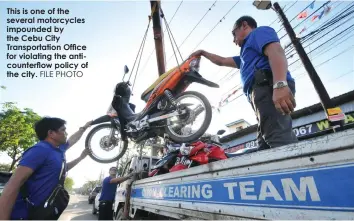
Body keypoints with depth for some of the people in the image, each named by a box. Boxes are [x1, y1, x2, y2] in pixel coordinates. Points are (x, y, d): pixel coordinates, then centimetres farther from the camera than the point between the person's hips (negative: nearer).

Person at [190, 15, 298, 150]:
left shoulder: (260, 32, 16)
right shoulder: (245, 56, 43)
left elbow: (276, 52, -7)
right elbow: (222, 61, 53)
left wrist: (280, 85, -24)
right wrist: (203, 53, 62)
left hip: (267, 86, -9)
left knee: (278, 137, -25)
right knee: (266, 145, -3)